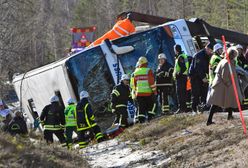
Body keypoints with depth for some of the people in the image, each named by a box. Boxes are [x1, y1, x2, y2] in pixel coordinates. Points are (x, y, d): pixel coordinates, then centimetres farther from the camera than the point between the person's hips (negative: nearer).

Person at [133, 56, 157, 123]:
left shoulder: (136, 72, 9)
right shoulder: (148, 71, -8)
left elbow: (135, 83, 15)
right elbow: (151, 82, -12)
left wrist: (136, 91, 24)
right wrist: (154, 90, -7)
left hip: (139, 93, 4)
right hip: (148, 92, -4)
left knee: (141, 108, 5)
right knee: (152, 105, 9)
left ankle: (141, 120, -1)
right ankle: (150, 117, -1)